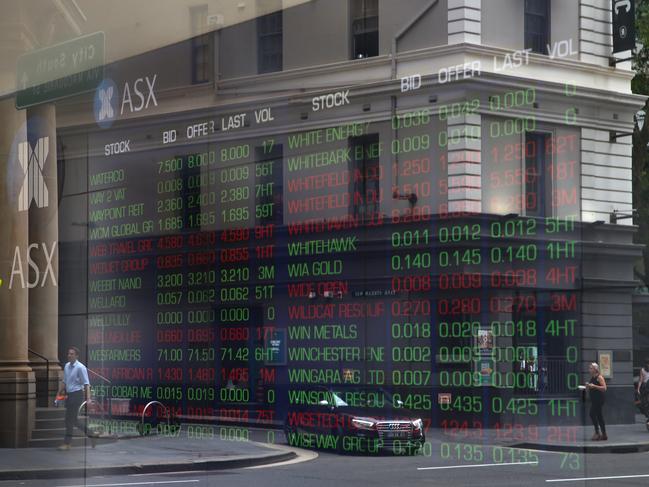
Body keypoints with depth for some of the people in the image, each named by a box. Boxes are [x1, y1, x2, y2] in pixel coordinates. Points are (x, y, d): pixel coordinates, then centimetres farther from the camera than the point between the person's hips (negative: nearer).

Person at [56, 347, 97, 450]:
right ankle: (91, 435, 24)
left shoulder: (80, 367, -12)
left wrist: (88, 398, -22)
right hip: (69, 395, 8)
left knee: (70, 419, -6)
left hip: (77, 394, -8)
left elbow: (86, 384, -15)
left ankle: (67, 443, 2)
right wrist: (59, 394, 19)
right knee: (73, 419, 11)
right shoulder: (67, 366, 10)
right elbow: (64, 381, 21)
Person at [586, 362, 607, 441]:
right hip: (594, 399, 9)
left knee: (592, 414, -15)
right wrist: (588, 386, 3)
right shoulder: (592, 378, 15)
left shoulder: (599, 377, -10)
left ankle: (597, 433, -11)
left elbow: (604, 388, -19)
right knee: (599, 416, 11)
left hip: (599, 398, -9)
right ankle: (604, 435, 15)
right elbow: (589, 390, 24)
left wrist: (594, 386, -23)